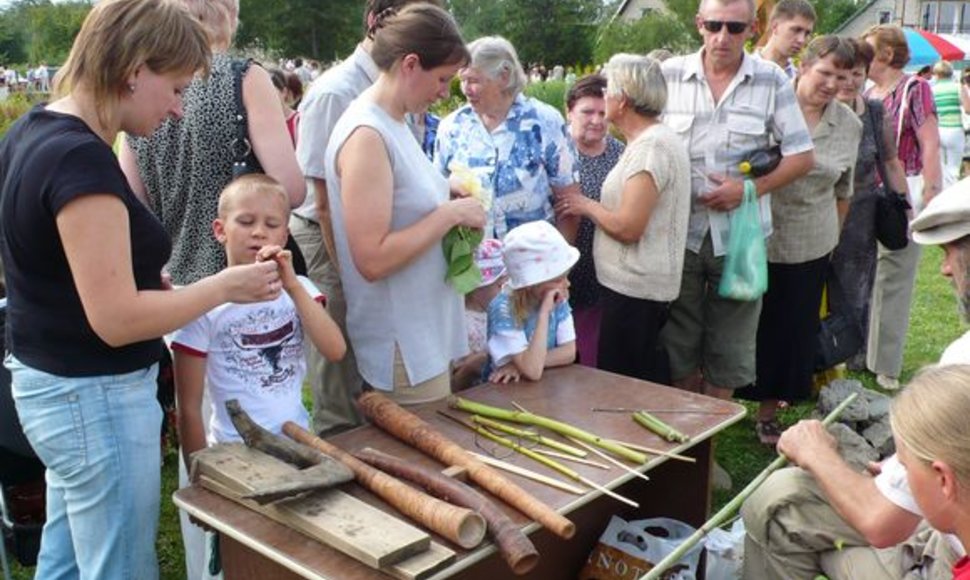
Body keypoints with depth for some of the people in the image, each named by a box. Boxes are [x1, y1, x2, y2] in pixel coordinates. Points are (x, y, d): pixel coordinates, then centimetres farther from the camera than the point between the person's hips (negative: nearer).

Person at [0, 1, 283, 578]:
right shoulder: (82, 159, -24)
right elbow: (116, 320, -25)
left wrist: (151, 280, 8)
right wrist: (225, 287, -14)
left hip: (48, 381, 10)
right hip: (94, 398, -10)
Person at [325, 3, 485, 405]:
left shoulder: (393, 124, 8)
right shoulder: (366, 135, -21)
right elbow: (372, 259, -26)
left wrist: (447, 199, 4)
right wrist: (450, 214, -19)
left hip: (425, 332, 10)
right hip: (402, 346, -10)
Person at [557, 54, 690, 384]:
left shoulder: (650, 146, -19)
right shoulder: (656, 139, 13)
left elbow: (627, 227, -22)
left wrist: (587, 206, -8)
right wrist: (595, 206, 9)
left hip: (633, 287, -10)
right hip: (643, 284, 10)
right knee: (648, 384, 19)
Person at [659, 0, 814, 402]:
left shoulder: (772, 81, -1)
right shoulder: (670, 75, 0)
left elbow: (801, 155, 1)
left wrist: (750, 189, -12)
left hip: (739, 233, 0)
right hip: (679, 230, 1)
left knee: (728, 350, 10)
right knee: (678, 342, 11)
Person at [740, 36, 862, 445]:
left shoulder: (850, 126, 4)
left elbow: (843, 190, 13)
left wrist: (833, 236, 17)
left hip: (810, 248, 4)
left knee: (792, 331, 10)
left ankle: (768, 413, 28)